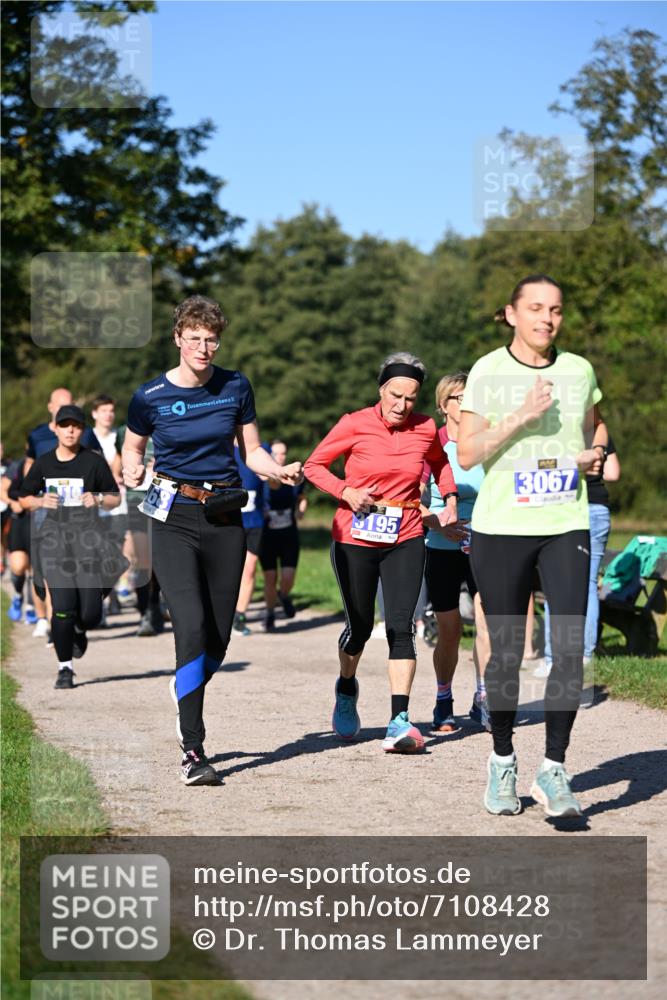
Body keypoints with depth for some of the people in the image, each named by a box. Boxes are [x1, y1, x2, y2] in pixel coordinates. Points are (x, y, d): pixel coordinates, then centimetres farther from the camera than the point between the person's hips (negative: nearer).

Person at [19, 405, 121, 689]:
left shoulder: (94, 461, 2)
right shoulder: (43, 463, 7)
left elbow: (115, 499, 8)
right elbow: (24, 498, 16)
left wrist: (98, 499, -13)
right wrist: (41, 501, -5)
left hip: (86, 537, 0)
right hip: (54, 537, 1)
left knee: (90, 612, -4)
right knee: (62, 606, -10)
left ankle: (79, 631, 34)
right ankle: (65, 667, 3)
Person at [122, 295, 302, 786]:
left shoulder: (235, 387, 4)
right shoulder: (151, 396, -3)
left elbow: (251, 451, 12)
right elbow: (132, 448, 11)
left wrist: (281, 471, -7)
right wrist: (132, 470, -11)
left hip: (226, 519, 3)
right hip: (175, 519, -3)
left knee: (219, 636, 6)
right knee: (192, 626, -18)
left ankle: (187, 707, 37)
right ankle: (193, 752, -17)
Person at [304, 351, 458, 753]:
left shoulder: (425, 429, 0)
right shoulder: (355, 424, -8)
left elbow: (440, 463, 22)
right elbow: (315, 464, 1)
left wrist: (450, 501, 9)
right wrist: (346, 492, -14)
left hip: (405, 539, 1)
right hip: (356, 539, -1)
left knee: (401, 626, -10)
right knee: (360, 627, 8)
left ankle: (400, 720, -13)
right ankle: (346, 690, 39)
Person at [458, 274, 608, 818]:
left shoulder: (579, 370, 7)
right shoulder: (489, 371, -2)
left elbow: (596, 424, 26)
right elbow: (467, 453, -7)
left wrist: (594, 453, 4)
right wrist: (521, 416, -18)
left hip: (566, 526, 2)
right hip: (500, 527, -2)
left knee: (570, 649, -8)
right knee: (506, 651, 6)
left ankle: (554, 770, 2)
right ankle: (503, 761, 24)